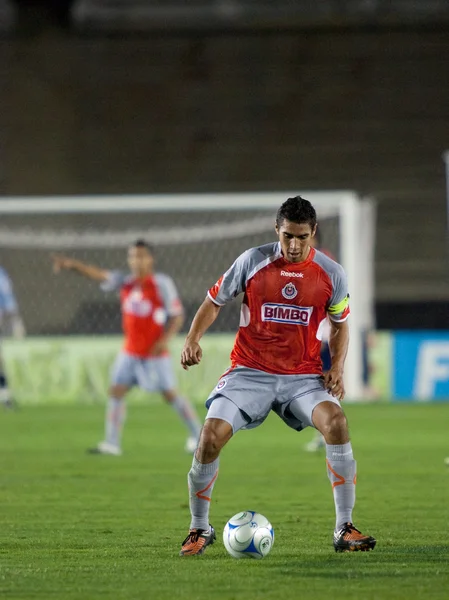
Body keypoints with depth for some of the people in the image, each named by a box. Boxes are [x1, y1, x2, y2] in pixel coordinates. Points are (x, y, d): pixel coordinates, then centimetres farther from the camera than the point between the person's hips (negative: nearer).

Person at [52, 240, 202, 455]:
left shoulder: (162, 283, -10)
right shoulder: (124, 282, 1)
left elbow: (177, 315, -9)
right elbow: (98, 275, -10)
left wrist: (165, 339, -22)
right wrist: (72, 264, -25)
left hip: (156, 352, -5)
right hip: (130, 352, 5)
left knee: (170, 394, -1)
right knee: (116, 391, -4)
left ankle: (198, 434, 15)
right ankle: (111, 442, -2)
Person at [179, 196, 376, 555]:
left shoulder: (331, 274, 0)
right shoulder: (252, 261, -4)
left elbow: (340, 325, 14)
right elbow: (215, 302, 7)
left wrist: (337, 369, -3)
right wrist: (193, 339, -10)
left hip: (304, 375, 0)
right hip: (250, 372, 0)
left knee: (335, 421, -28)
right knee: (211, 435, -19)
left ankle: (344, 529, -18)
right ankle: (200, 529, 5)